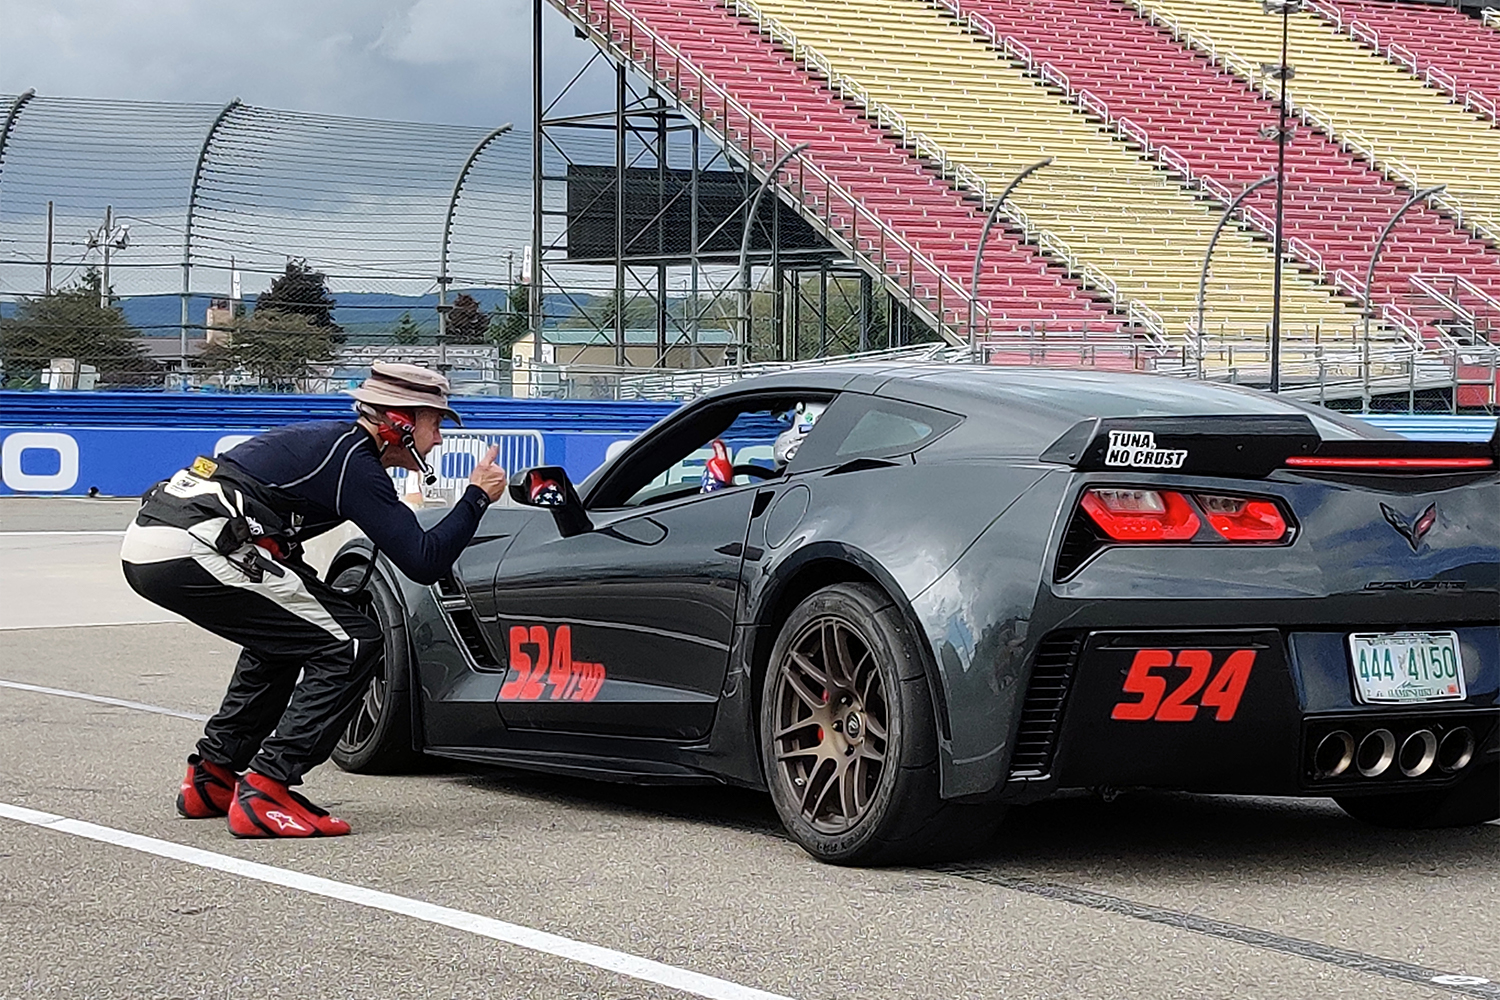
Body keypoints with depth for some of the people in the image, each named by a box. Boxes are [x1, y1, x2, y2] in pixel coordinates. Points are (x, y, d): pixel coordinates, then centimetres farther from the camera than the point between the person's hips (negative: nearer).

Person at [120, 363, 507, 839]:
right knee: (351, 644, -4)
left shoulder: (331, 440, 24)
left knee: (285, 633, 30)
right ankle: (263, 792, -9)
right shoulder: (353, 460, -3)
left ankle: (212, 777, 29)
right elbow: (423, 562, -7)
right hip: (195, 549, -10)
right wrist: (477, 496, 4)